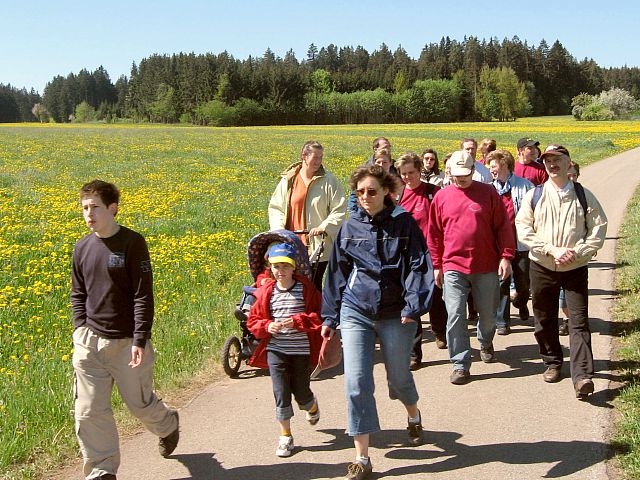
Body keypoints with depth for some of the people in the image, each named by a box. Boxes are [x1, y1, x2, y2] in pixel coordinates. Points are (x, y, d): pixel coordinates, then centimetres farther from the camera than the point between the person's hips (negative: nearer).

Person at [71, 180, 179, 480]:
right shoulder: (82, 247, 5)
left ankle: (168, 424, 43)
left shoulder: (132, 243, -10)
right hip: (90, 341, 4)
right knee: (88, 410, 0)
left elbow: (143, 295, -11)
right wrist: (80, 328, 2)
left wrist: (140, 340, -16)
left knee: (139, 403, 10)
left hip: (127, 341, -4)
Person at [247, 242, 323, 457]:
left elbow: (318, 317, -8)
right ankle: (285, 436, 13)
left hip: (302, 350, -1)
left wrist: (297, 321, -21)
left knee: (301, 392, 9)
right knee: (281, 394, -2)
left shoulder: (306, 289, -5)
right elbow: (254, 320, 8)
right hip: (275, 350, 1)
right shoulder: (266, 291, 1)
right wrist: (267, 326, -12)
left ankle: (312, 407, 46)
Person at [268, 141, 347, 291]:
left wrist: (323, 227, -16)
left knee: (314, 284, 4)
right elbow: (275, 207, 10)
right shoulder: (288, 180, 5)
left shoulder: (329, 181, -3)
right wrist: (279, 229, -5)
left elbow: (340, 210, -4)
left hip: (318, 245, -2)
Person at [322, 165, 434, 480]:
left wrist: (414, 305, -20)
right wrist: (330, 317, 11)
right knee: (356, 383, -6)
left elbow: (419, 266, -8)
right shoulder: (350, 227, 5)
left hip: (396, 315, -2)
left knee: (399, 376, 15)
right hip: (356, 313, 2)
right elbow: (337, 273, 11)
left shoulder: (404, 223, -4)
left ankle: (413, 416, 50)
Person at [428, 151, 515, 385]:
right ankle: (460, 364, 4)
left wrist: (506, 256, -6)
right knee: (455, 316, -6)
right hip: (453, 267, 0)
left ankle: (486, 343, 44)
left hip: (486, 267, 0)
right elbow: (434, 234, 10)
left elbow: (503, 227, 1)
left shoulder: (488, 193, 0)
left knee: (487, 314, 14)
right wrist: (437, 265, 9)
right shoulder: (442, 197, 4)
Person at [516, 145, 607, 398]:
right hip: (542, 267, 2)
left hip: (575, 268, -1)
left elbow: (598, 229, 0)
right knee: (544, 320, 11)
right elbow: (524, 230, -5)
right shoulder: (534, 196, 2)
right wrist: (552, 250, -16)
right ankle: (553, 363, 29)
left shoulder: (583, 195, 2)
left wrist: (577, 252, -14)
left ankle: (582, 376, -11)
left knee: (579, 322, -8)